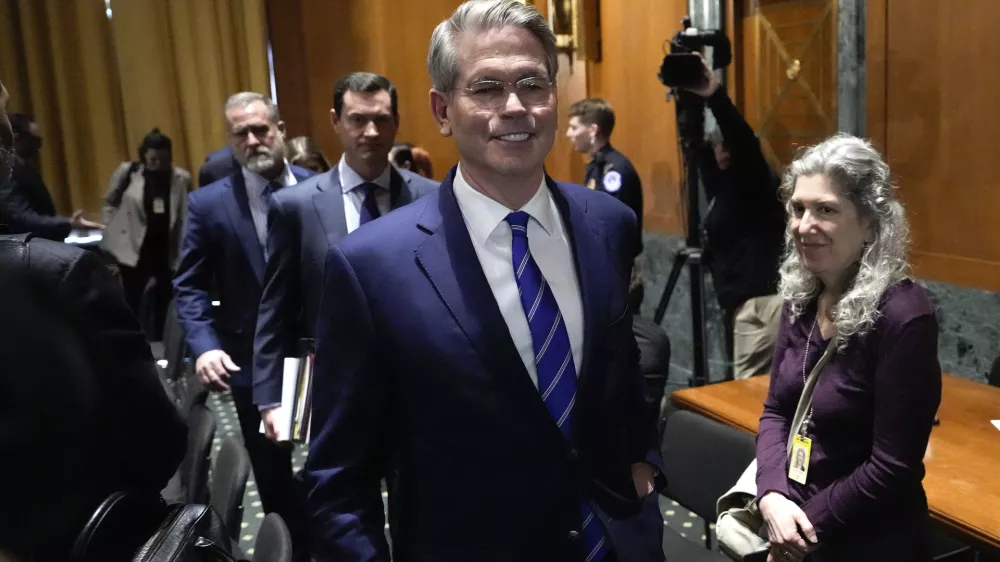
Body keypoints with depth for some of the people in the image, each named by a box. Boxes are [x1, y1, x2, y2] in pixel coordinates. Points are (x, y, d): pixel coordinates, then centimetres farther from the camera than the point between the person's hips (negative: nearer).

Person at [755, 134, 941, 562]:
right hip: (794, 521, 6)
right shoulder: (802, 298, -2)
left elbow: (893, 468, -22)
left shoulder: (902, 316, -23)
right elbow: (776, 410, 2)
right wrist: (772, 497, -13)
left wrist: (807, 527, -16)